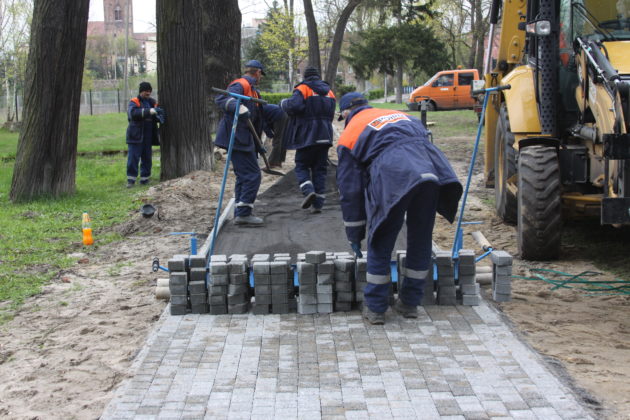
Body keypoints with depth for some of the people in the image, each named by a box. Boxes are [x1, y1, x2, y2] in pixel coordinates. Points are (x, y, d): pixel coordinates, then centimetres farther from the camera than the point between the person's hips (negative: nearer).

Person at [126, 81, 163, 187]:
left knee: (147, 158, 9)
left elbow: (156, 116, 12)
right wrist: (149, 111, -34)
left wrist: (160, 117, -15)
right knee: (133, 158, -5)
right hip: (136, 135, -5)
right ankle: (131, 179, 0)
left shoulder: (152, 102, 12)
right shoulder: (134, 102, -4)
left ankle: (145, 179, 18)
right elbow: (133, 113, -23)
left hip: (148, 136, 5)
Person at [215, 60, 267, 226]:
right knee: (252, 175, -11)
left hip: (242, 137, 11)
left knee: (243, 176, 15)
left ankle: (240, 214, 20)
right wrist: (239, 108, -43)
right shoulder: (241, 85, -10)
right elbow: (221, 99, -26)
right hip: (237, 137, -11)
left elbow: (255, 116, 28)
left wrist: (257, 144, 30)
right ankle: (243, 213, -9)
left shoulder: (251, 89, 22)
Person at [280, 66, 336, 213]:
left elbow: (295, 105, -23)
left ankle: (308, 191, -16)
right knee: (320, 168, 9)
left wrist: (284, 103, -4)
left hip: (307, 136, -5)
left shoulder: (303, 89, -6)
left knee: (302, 165, 8)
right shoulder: (329, 92, 15)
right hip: (325, 136, 5)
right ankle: (318, 203, 5)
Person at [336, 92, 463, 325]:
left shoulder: (349, 135, 22)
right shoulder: (399, 115, 36)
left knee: (380, 244, 11)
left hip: (391, 176, -4)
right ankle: (409, 303, 28)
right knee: (420, 241, 17)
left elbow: (350, 190, 21)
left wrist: (354, 235, 28)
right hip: (429, 168, 4)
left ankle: (375, 308, 19)